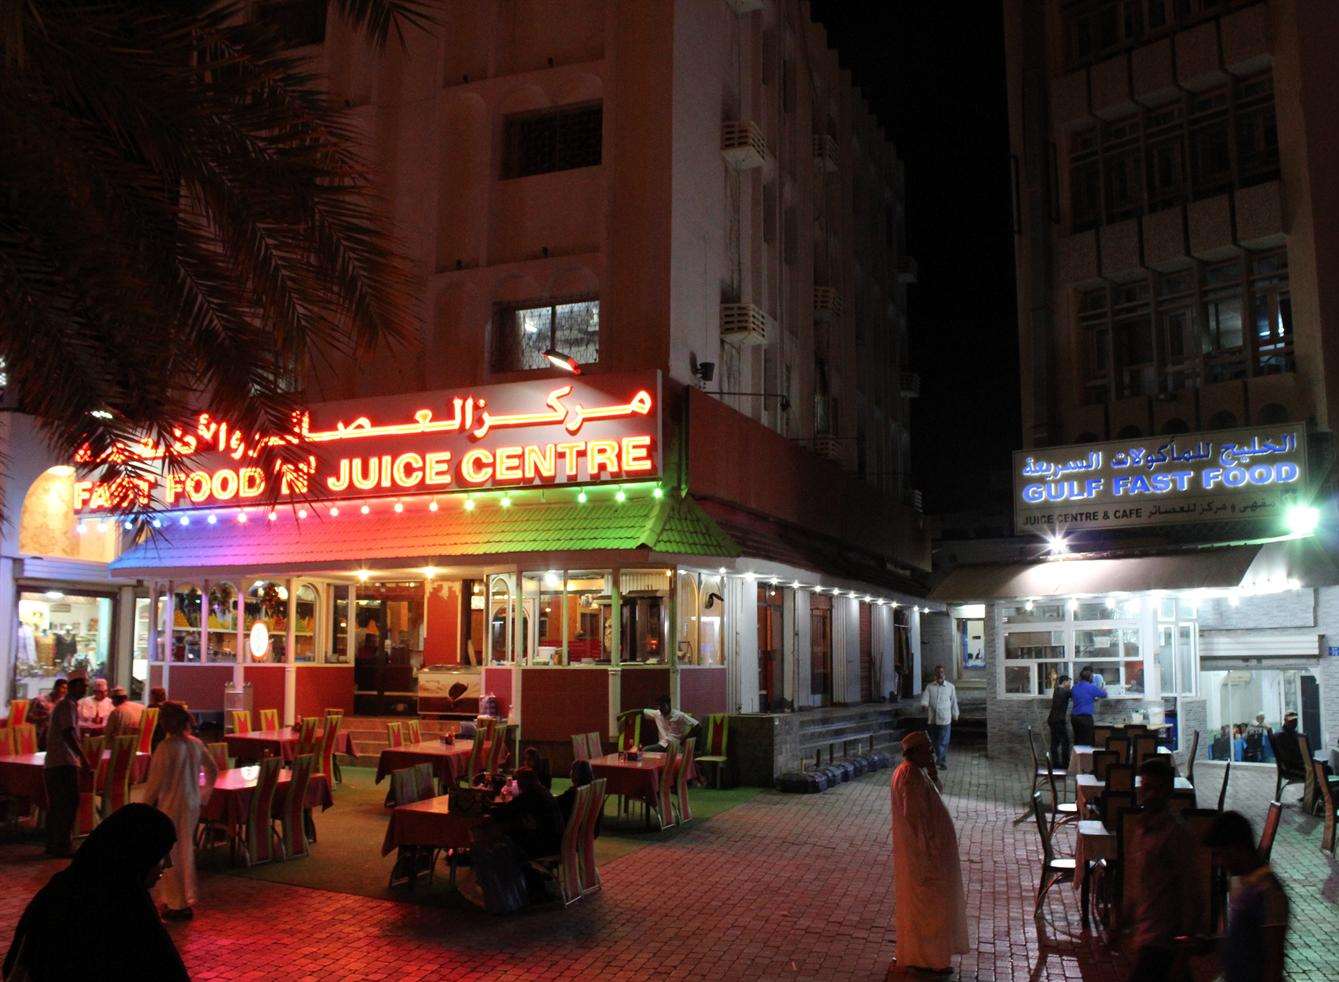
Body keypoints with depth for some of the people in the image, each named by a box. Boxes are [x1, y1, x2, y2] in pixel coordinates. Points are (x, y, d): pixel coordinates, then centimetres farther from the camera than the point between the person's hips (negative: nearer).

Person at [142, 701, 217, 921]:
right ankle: (188, 899, 26)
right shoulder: (196, 744, 3)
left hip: (171, 806, -7)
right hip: (192, 804, 7)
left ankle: (177, 905, 12)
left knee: (171, 855, 5)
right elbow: (213, 770, 13)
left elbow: (156, 781, -16)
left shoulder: (166, 747, -18)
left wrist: (145, 805, -4)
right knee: (186, 852, 18)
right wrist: (205, 794, 23)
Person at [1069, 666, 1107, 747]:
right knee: (1086, 742, -2)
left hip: (1074, 717, 6)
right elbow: (1104, 695, 5)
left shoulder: (1075, 687, 9)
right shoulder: (1091, 687, -8)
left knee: (1077, 741, 11)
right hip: (1085, 717, -6)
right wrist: (1103, 689, 30)